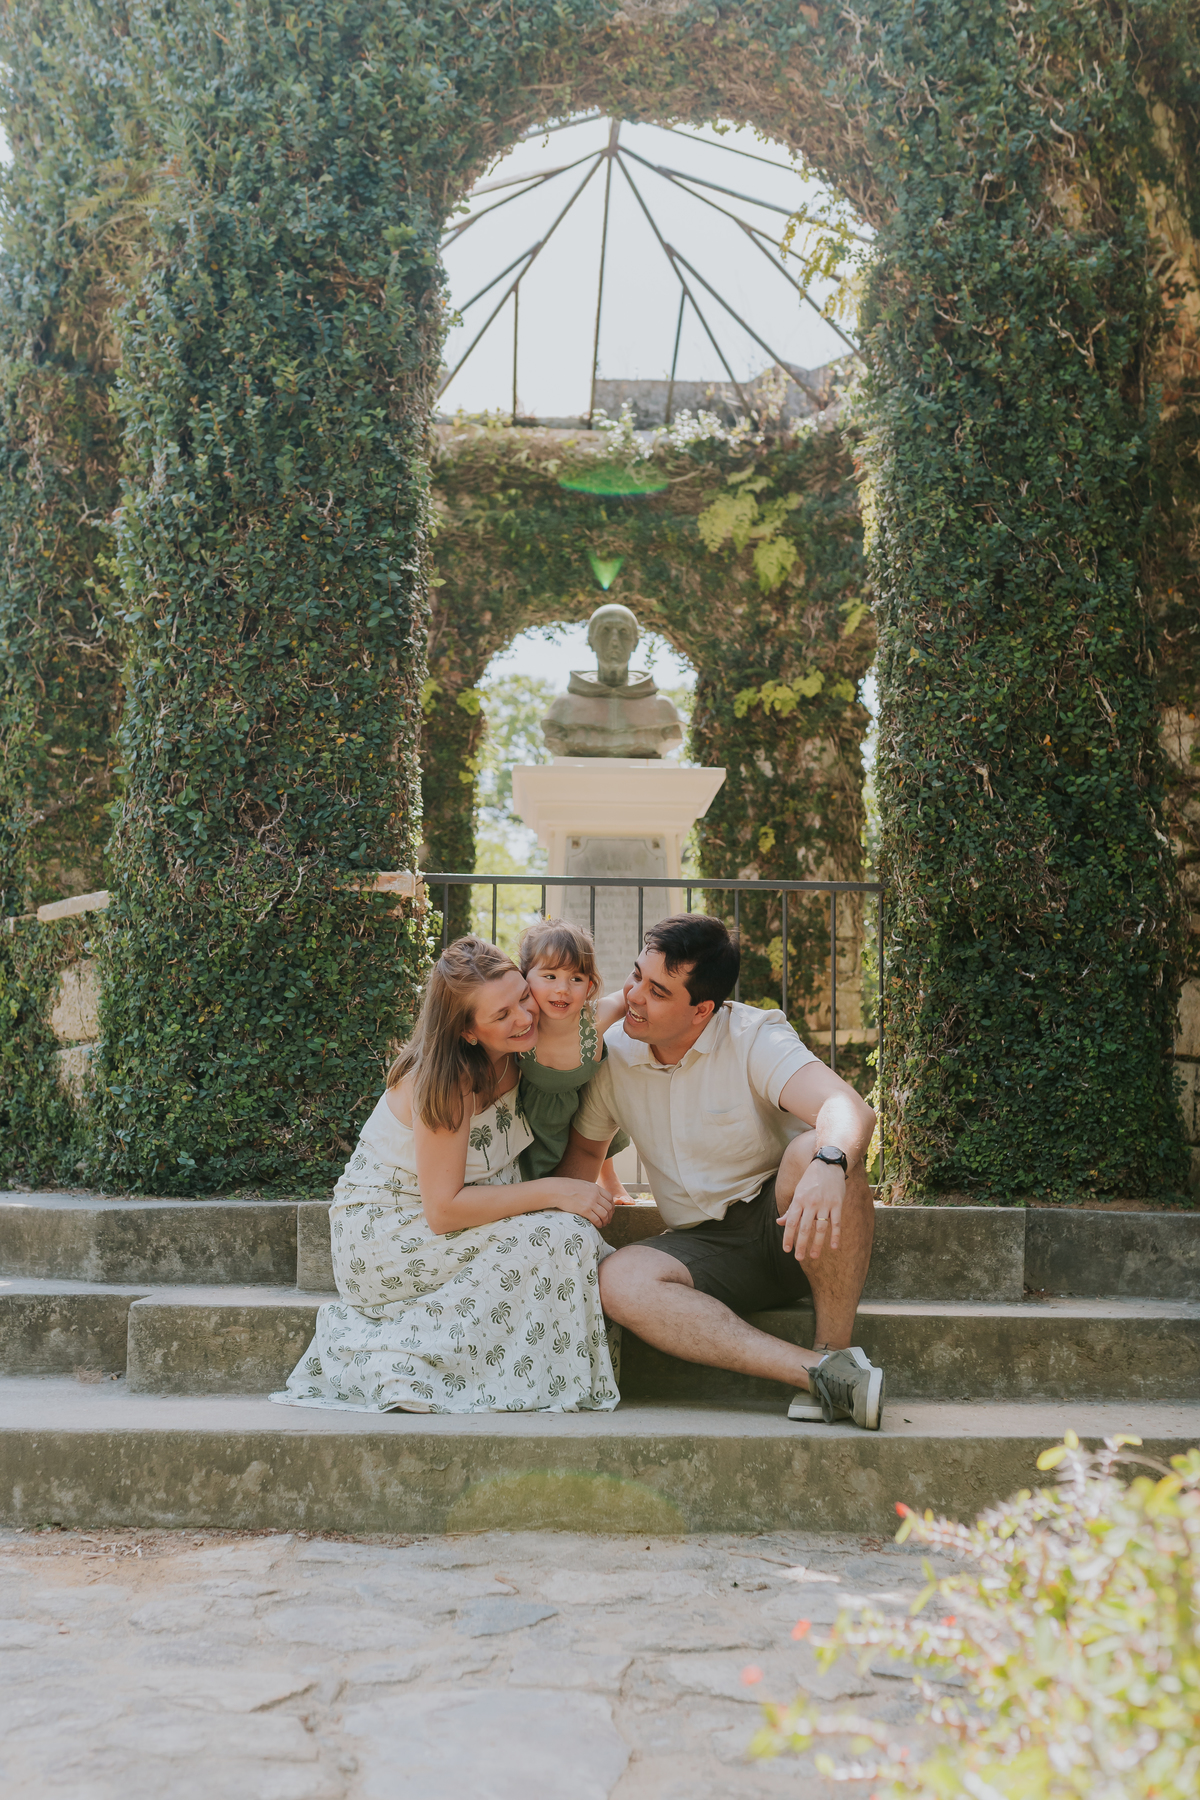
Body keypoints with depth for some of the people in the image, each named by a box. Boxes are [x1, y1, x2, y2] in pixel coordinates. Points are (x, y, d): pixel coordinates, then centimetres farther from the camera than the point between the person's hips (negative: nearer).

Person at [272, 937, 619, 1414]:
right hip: (385, 1240, -9)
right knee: (560, 1236, -24)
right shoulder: (444, 1082, -25)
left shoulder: (510, 1061, -2)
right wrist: (552, 1192, -27)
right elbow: (443, 1210, -26)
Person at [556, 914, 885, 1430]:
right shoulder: (614, 1052, 0)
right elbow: (584, 1147, 18)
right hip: (706, 1245, 4)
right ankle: (819, 1372, -34)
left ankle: (836, 1351, -24)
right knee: (620, 1280, -29)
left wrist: (829, 1165, -55)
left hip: (790, 1227, -4)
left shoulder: (753, 1039, -14)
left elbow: (849, 1108, -31)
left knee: (814, 1150, -36)